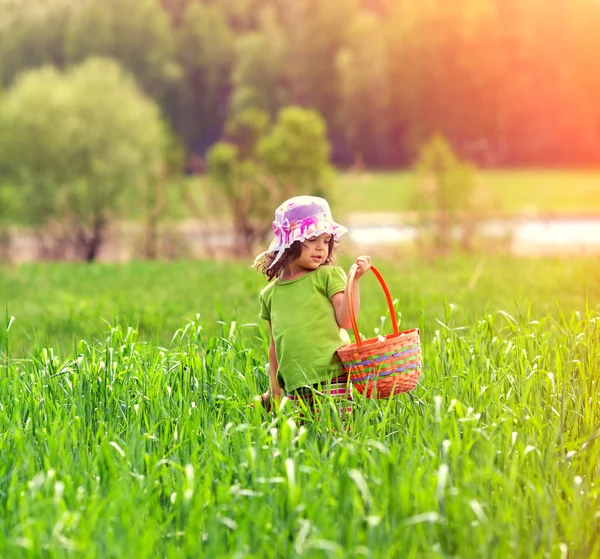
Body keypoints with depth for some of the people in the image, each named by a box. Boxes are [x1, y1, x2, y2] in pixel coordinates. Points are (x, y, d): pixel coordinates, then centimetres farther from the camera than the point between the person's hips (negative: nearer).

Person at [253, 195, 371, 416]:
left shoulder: (328, 276, 3)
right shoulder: (269, 294, 14)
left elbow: (346, 321, -8)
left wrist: (353, 280, -15)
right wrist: (273, 389, 22)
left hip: (331, 381, -4)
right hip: (293, 388, 4)